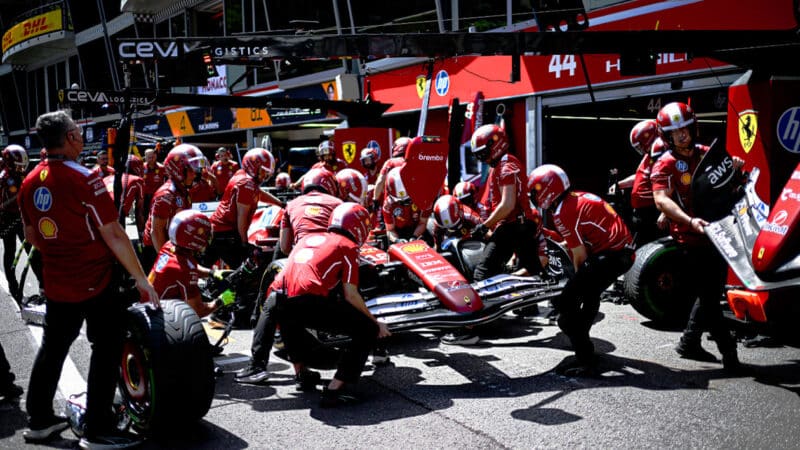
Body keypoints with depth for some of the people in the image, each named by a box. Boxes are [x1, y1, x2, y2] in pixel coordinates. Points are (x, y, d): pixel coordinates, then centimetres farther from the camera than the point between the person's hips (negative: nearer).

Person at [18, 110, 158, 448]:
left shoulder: (30, 182, 5)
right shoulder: (84, 178, -17)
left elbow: (32, 237, 15)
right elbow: (113, 235, -18)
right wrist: (141, 279, -12)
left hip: (56, 282, 7)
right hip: (96, 281, -7)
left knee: (52, 347, 18)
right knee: (106, 350, 1)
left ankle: (39, 420, 28)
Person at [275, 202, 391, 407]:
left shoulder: (309, 238, 29)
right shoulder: (347, 246, 12)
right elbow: (350, 295, 3)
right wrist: (376, 323, 16)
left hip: (281, 305, 7)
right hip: (310, 302, -7)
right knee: (368, 331, 5)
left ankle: (301, 372, 42)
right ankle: (333, 391, -2)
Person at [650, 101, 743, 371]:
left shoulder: (705, 153, 10)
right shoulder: (665, 165, -10)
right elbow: (661, 200, -23)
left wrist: (734, 169, -2)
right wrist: (690, 221, -37)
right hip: (690, 239, -7)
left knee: (713, 292, 15)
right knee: (708, 296, -5)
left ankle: (689, 344, 29)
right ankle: (728, 350, 3)